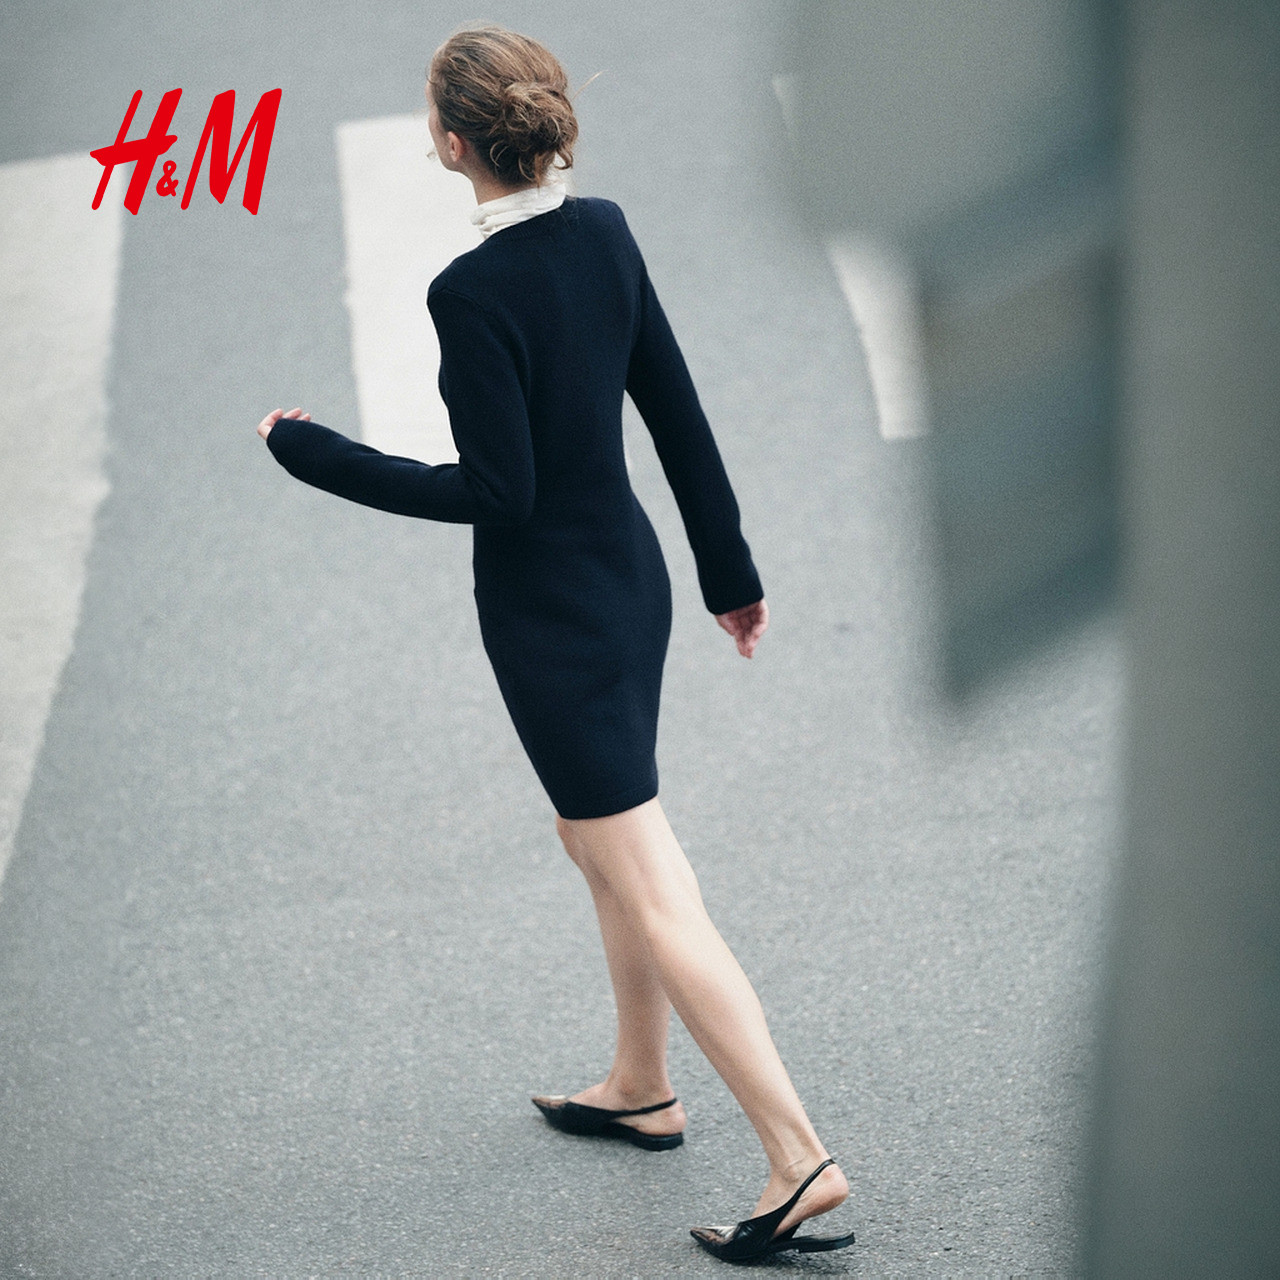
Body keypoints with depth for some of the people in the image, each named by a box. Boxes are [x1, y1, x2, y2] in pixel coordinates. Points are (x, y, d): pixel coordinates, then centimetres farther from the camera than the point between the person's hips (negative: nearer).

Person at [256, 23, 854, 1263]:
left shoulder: (471, 291, -23)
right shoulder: (605, 232, 0)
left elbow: (499, 491, -20)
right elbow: (678, 413, 6)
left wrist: (321, 457, -13)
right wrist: (731, 570, 15)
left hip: (551, 617, -8)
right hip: (630, 576, 8)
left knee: (652, 892, -4)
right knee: (601, 843, 25)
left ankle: (801, 1158, -4)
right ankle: (640, 1088, 42)